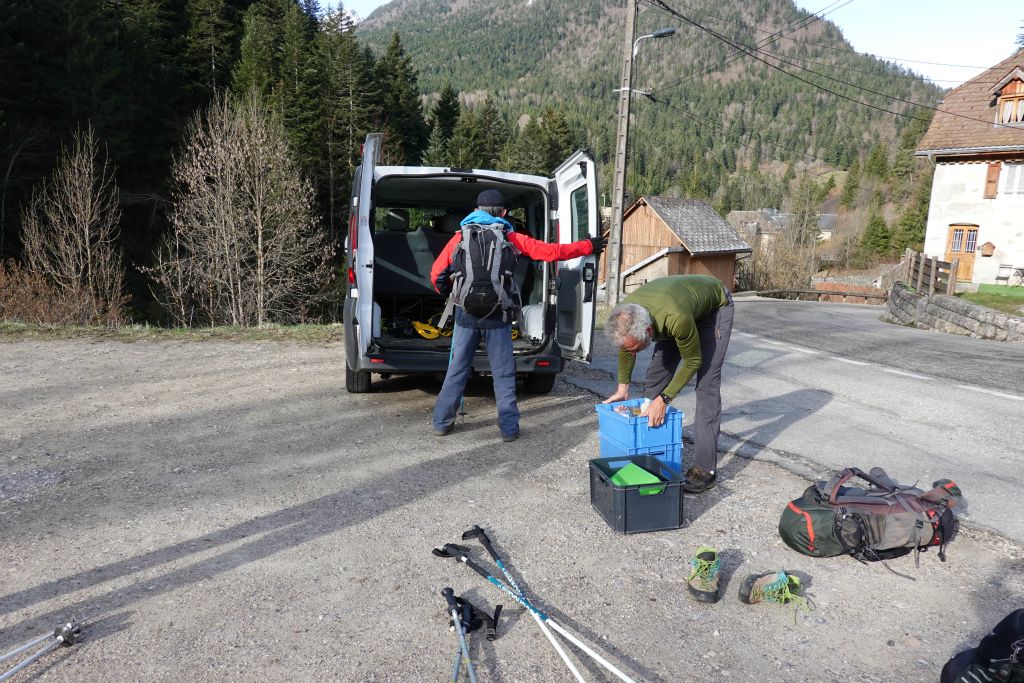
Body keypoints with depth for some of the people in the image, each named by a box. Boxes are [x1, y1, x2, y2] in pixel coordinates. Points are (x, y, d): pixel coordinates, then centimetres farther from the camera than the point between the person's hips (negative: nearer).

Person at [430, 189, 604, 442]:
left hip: (466, 314, 1)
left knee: (457, 370, 11)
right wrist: (588, 246, 14)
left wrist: (447, 292, 24)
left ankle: (442, 422, 18)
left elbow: (437, 273, 2)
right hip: (497, 316, -1)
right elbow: (552, 251, 2)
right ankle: (509, 427, 10)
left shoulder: (461, 237, 5)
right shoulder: (511, 238, 1)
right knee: (503, 373, 8)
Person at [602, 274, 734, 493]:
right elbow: (625, 348, -4)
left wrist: (663, 399, -28)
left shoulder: (676, 319, -45)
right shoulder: (625, 317, -28)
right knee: (655, 378, 3)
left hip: (715, 307, -6)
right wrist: (623, 387, 0)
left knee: (707, 385, -14)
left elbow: (693, 361, -26)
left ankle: (705, 468, -12)